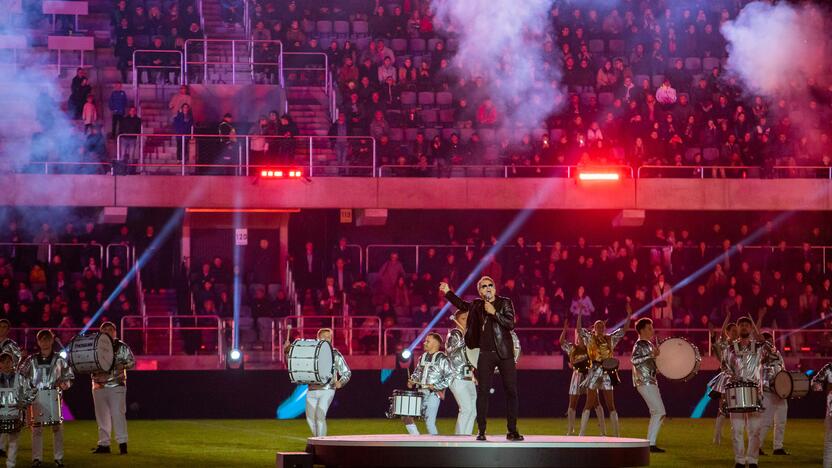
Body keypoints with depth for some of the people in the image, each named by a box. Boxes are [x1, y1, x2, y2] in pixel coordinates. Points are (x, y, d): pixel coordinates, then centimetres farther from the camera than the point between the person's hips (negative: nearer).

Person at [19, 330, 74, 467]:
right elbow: (21, 375, 11)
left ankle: (59, 457, 5)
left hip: (54, 395, -1)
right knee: (36, 426, -1)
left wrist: (64, 383, -11)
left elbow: (69, 376, 7)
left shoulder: (59, 360, 6)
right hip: (37, 395, 1)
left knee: (57, 425, -2)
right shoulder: (32, 360, 9)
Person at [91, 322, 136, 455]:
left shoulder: (122, 347, 2)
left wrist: (122, 365, -17)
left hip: (116, 385, -4)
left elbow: (132, 362, 1)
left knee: (118, 414, -8)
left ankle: (122, 443, -6)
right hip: (99, 386, 4)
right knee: (102, 416, 8)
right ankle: (104, 444, 15)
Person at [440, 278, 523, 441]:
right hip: (486, 354, 2)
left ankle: (512, 431, 4)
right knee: (482, 392, -3)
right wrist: (448, 292, 28)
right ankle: (481, 431, 1)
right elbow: (462, 305, 32)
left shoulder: (505, 303, 2)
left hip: (505, 353, -2)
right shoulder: (477, 305, 11)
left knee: (511, 391, -3)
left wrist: (494, 313, -16)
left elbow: (510, 324, -10)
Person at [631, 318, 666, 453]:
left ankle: (650, 443, 13)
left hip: (651, 382, 10)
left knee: (656, 412, 11)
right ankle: (651, 444, -16)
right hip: (644, 382, -10)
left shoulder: (649, 344, 19)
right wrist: (651, 355, -27)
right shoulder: (639, 345, -10)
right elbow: (634, 360, -25)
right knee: (660, 412, -14)